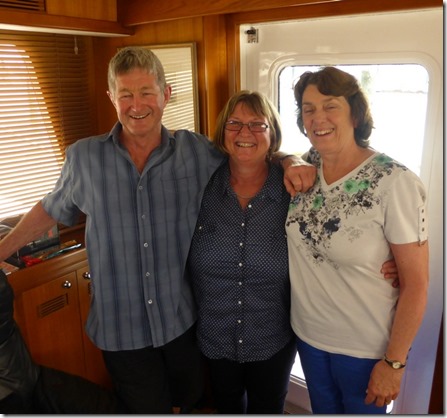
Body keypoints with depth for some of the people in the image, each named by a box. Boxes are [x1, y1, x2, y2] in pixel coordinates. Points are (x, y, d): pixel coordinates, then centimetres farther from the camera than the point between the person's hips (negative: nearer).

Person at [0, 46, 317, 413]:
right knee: (148, 409, 16)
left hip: (185, 323, 1)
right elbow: (52, 211, 10)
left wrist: (290, 162, -15)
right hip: (122, 332, 0)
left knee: (196, 400, 22)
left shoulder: (195, 151, -6)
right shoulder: (83, 158, -5)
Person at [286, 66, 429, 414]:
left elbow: (416, 284, -17)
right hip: (308, 334, 5)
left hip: (366, 349, -4)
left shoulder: (395, 183, -22)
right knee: (323, 410, 28)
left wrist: (394, 362, -13)